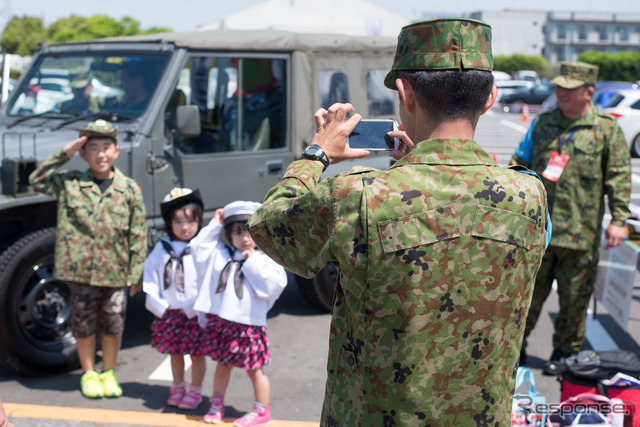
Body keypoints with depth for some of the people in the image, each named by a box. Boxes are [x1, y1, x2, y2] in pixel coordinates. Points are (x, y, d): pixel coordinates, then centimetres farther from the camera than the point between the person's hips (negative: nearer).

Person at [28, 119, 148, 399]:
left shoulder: (130, 189, -3)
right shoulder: (70, 183, 0)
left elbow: (138, 235, 0)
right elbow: (36, 180, -2)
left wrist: (136, 274, -1)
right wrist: (65, 153, -8)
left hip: (115, 272, 0)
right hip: (80, 269, 0)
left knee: (114, 325, 9)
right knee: (84, 324, 12)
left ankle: (108, 373, 29)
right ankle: (88, 374, 29)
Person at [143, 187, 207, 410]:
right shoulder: (161, 249, 3)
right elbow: (150, 277, 4)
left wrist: (192, 309, -18)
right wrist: (160, 307, -3)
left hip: (195, 314, -4)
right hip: (169, 313, 4)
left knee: (197, 353, 7)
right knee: (174, 352, 17)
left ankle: (195, 391, 23)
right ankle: (178, 387, 35)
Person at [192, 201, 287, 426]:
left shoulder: (264, 260, -4)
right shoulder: (220, 254, 8)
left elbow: (274, 283, -16)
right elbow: (201, 253, 6)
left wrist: (252, 262, -17)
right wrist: (214, 227, 4)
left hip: (248, 324, -4)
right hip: (220, 321, 4)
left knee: (254, 369, 6)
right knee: (222, 364, 19)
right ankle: (217, 405, 37)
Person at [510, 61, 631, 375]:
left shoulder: (607, 129, 1)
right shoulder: (542, 124, 10)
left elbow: (619, 178, -1)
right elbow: (520, 163, 16)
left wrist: (618, 220, -8)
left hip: (580, 231, -2)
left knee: (574, 296, 7)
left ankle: (564, 352, 23)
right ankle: (516, 344, 24)